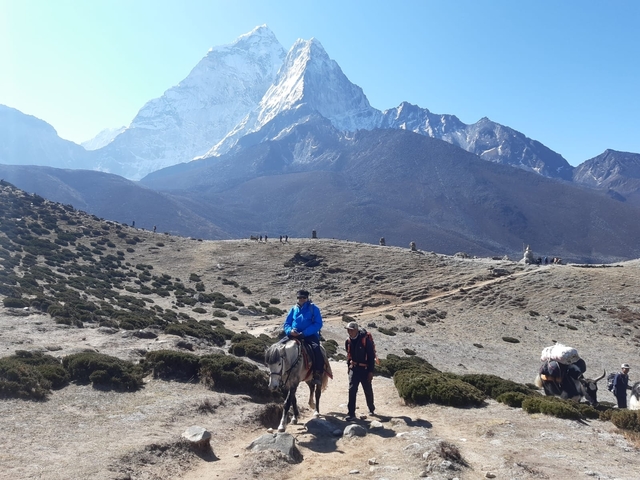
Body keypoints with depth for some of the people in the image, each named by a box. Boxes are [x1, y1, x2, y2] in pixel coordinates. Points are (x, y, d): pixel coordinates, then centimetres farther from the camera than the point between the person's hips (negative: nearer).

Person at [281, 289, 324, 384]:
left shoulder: (313, 308, 2)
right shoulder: (294, 309, 14)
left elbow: (318, 324, -8)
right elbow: (286, 323, 15)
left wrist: (304, 333, -19)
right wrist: (290, 331, -11)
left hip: (310, 335, -4)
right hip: (293, 335, 4)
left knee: (316, 348, -32)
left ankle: (318, 374, -22)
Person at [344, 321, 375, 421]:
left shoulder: (365, 340, -15)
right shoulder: (348, 341, 1)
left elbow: (371, 356, -13)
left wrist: (371, 371, -14)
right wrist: (349, 366, 12)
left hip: (365, 369, -3)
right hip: (354, 369, 3)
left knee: (368, 391, 12)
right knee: (352, 390, -8)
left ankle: (371, 409, 34)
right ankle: (351, 413, -6)